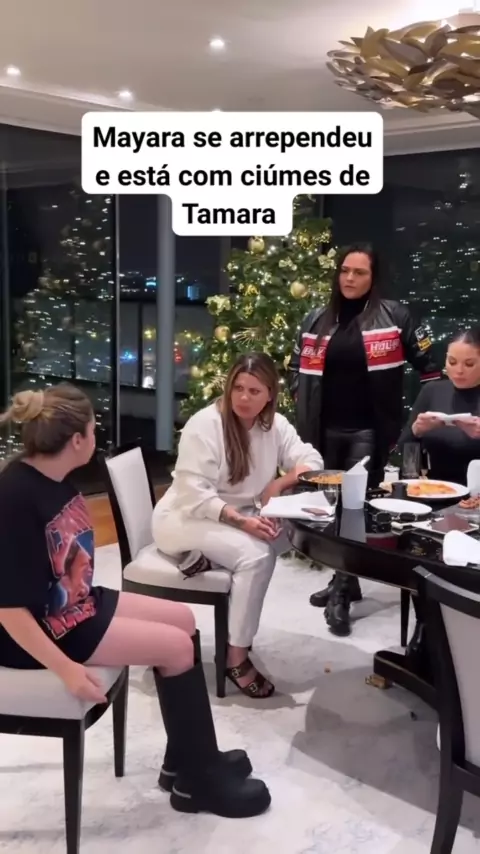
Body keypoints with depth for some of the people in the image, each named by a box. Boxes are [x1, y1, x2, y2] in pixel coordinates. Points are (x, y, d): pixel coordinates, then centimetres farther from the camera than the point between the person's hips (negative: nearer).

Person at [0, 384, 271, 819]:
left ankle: (186, 761, 19)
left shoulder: (53, 479, 1)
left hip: (74, 603, 10)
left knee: (183, 618, 8)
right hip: (42, 631, -10)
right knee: (177, 646, -11)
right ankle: (197, 781, 8)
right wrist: (66, 669, -29)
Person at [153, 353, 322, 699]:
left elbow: (311, 460, -3)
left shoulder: (276, 424, 0)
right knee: (254, 555, -30)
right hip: (186, 517, -7)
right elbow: (193, 492, -24)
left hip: (240, 517, 7)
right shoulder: (205, 424, -19)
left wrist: (279, 484, -21)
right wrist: (239, 520, -35)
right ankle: (237, 657, -19)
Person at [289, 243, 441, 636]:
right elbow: (298, 366, 20)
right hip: (326, 430, 5)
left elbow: (428, 363, -1)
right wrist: (304, 402, 8)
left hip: (369, 431, -4)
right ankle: (345, 581, 27)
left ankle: (341, 595, 0)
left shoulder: (393, 315, -4)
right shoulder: (316, 320, 8)